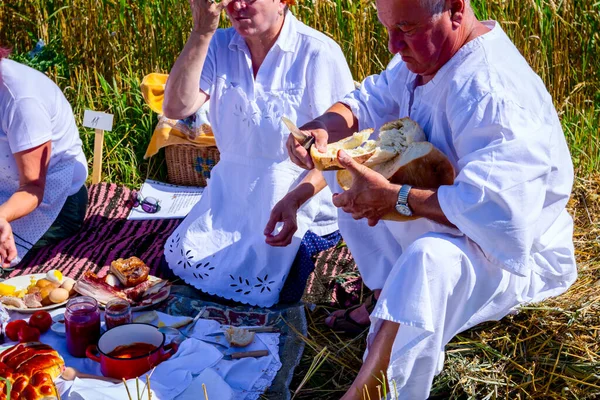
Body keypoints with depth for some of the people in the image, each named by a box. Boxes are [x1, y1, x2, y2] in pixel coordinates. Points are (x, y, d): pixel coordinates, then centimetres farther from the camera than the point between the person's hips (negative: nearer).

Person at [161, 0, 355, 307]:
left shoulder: (319, 53, -13)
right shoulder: (219, 45, 1)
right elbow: (176, 108, -12)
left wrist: (293, 199, -28)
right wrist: (201, 32, -19)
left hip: (303, 198, -5)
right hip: (231, 189, 5)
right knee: (178, 260, -4)